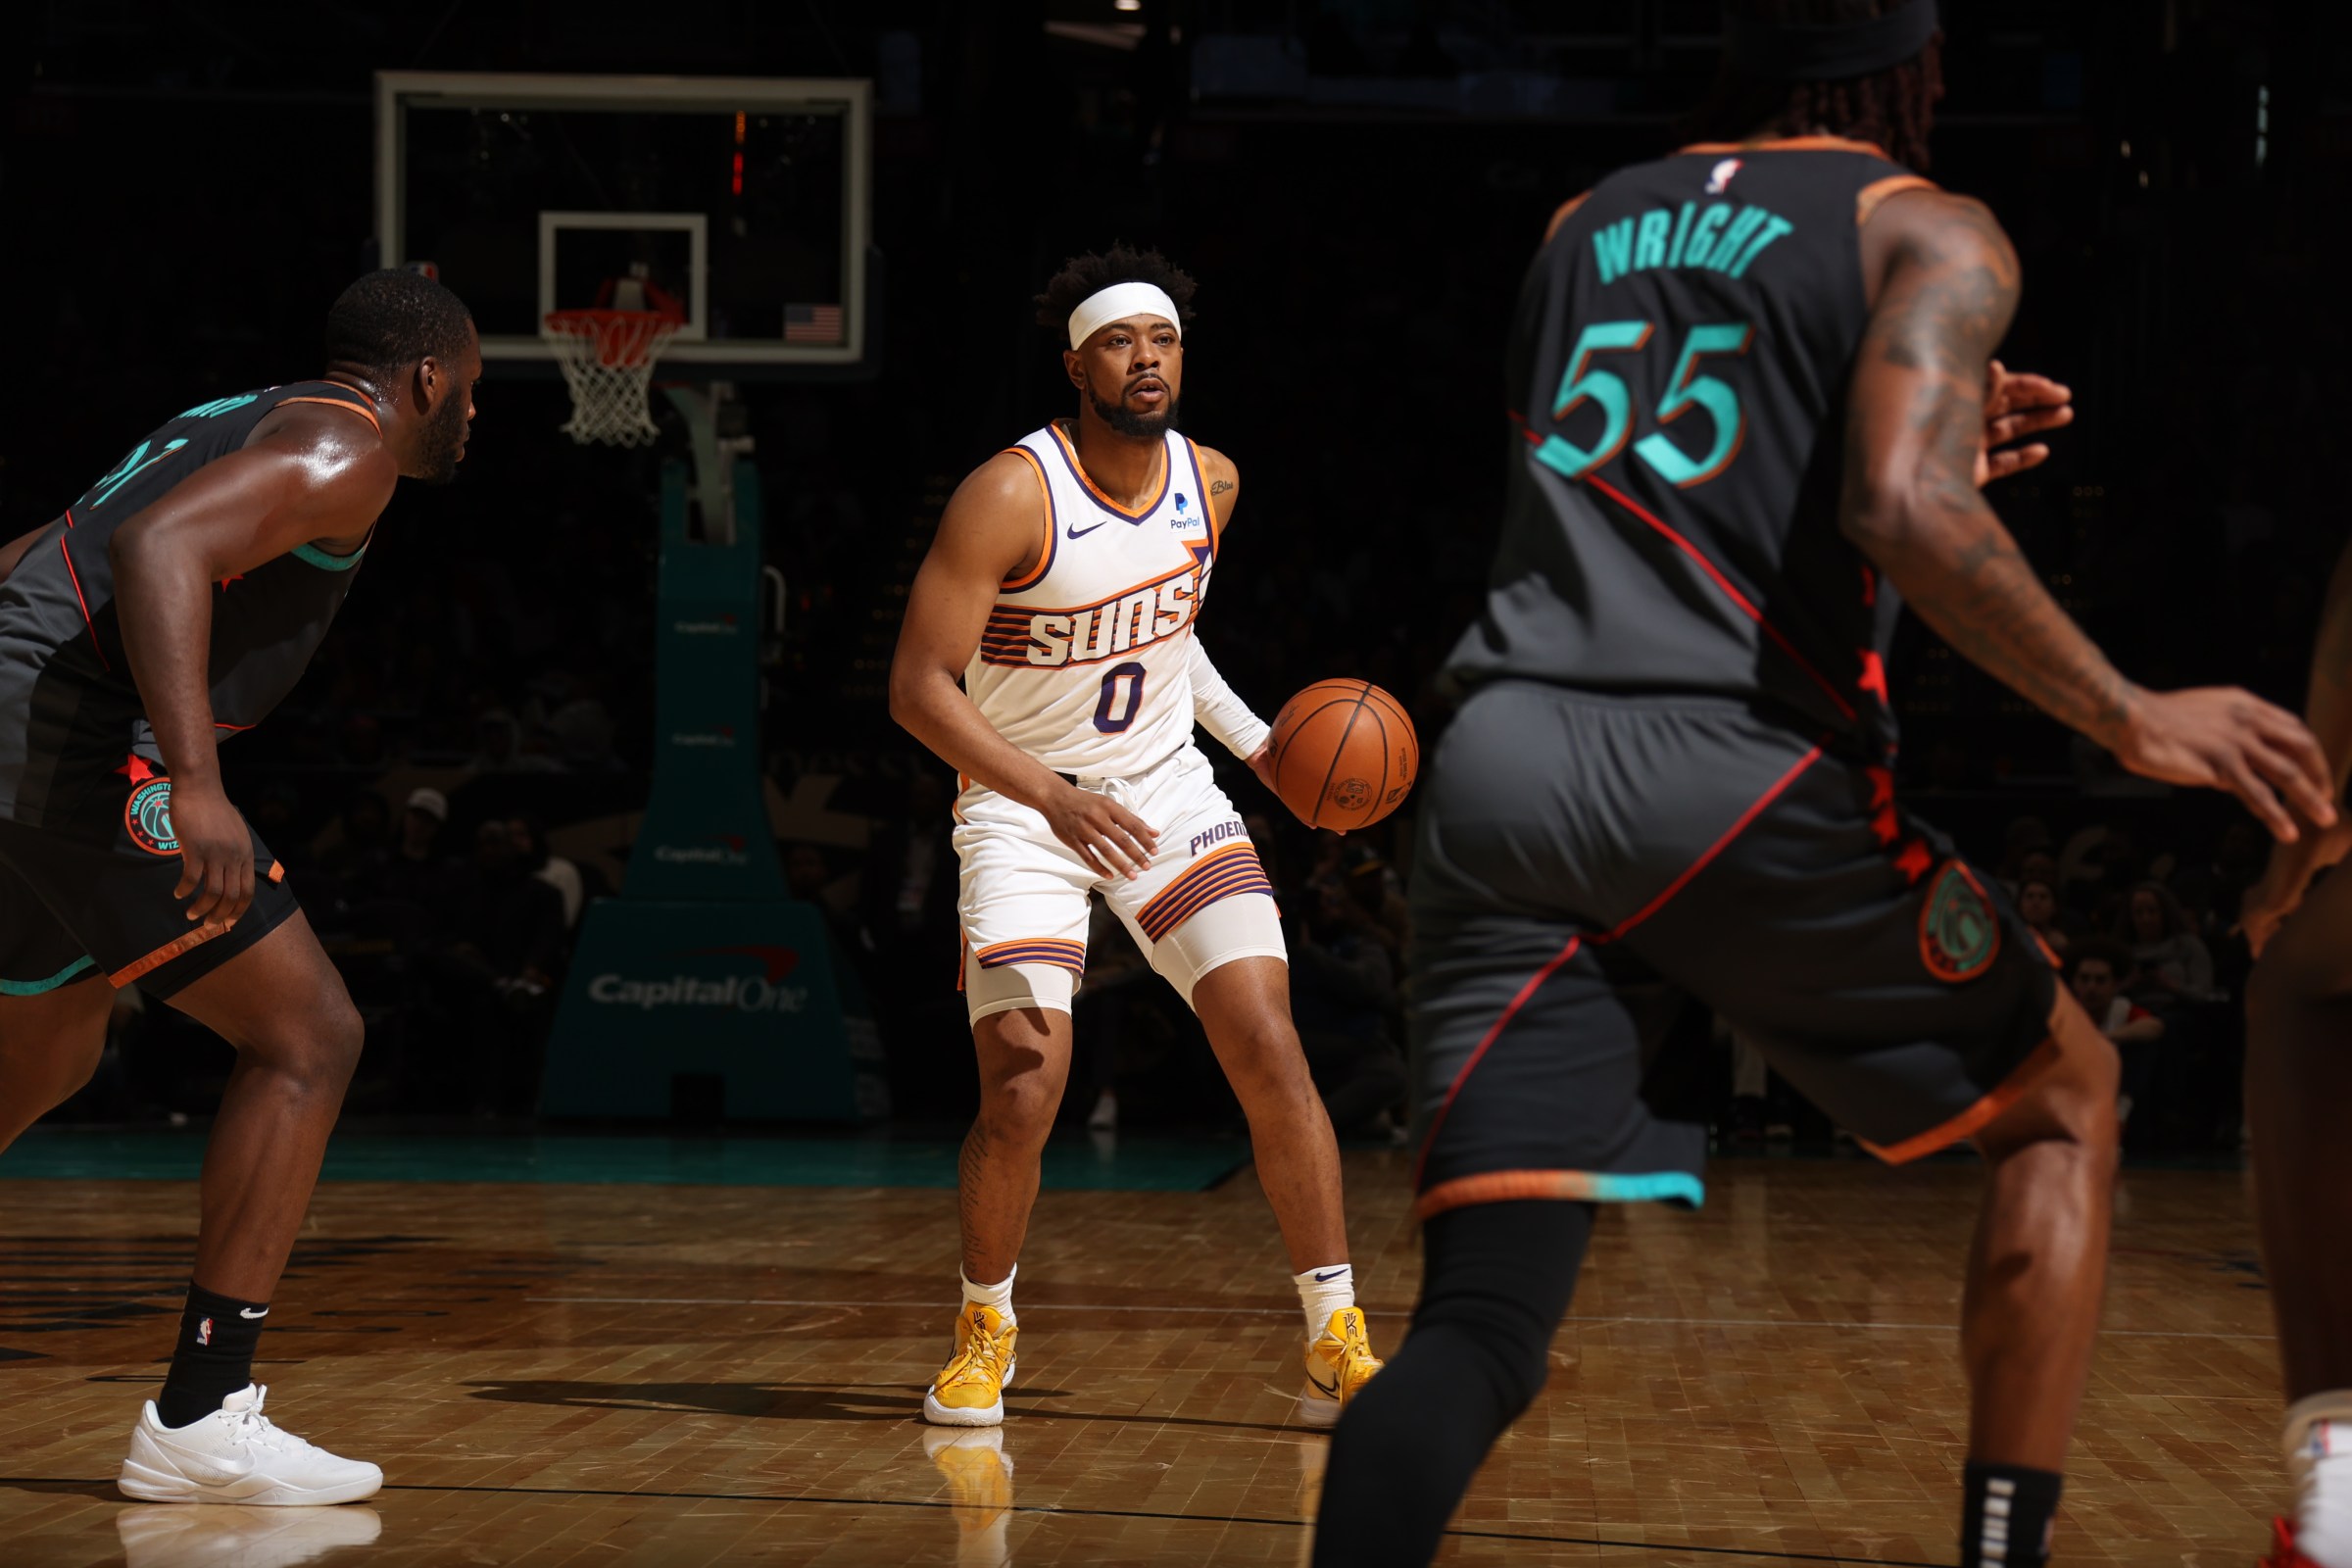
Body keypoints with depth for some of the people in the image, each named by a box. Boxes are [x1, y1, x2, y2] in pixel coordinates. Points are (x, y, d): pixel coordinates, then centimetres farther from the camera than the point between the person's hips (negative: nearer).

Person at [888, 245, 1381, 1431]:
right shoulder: (1010, 496, -20)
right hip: (1022, 803, -4)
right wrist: (1054, 799, -34)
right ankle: (985, 1331, 14)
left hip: (1168, 791, 4)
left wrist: (1256, 742, 11)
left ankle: (1337, 1348, -3)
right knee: (1021, 1096, -13)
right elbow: (919, 686, -23)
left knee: (1272, 1053, -10)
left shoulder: (1211, 484, -2)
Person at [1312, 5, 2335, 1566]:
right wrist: (2134, 719, -6)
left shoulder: (1587, 226, 23)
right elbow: (1902, 514, -13)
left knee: (1481, 1328, -1)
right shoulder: (1930, 235, 5)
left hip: (1506, 773, 4)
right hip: (1742, 783, -4)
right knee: (2064, 1104, 21)